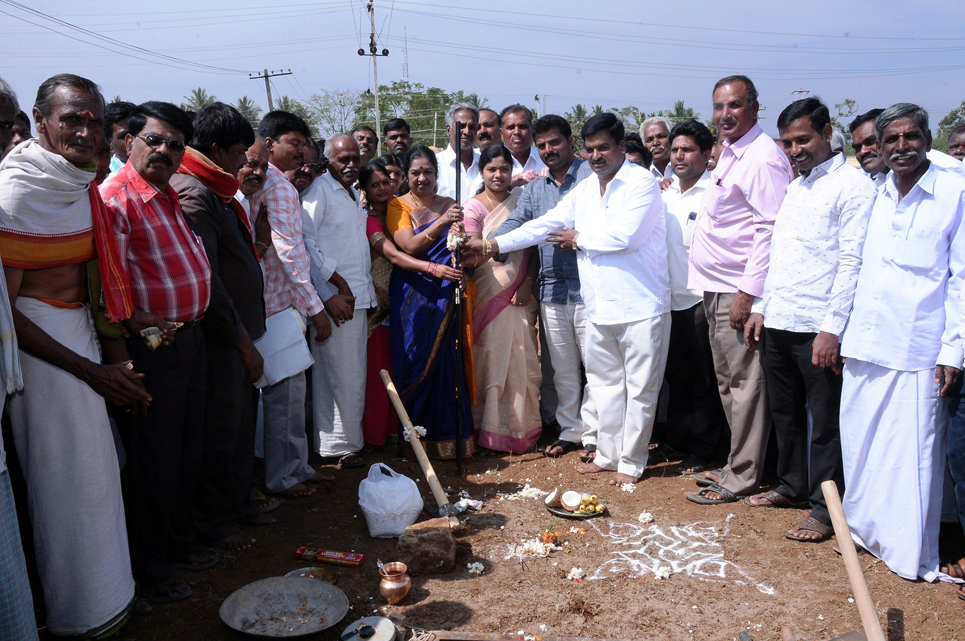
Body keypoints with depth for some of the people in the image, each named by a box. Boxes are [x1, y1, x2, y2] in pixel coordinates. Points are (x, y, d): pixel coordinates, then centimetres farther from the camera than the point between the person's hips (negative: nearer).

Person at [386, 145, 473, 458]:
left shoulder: (450, 205, 12)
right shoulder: (398, 205, 3)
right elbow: (409, 246, -12)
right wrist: (441, 222, -24)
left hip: (446, 295, 2)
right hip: (413, 295, -2)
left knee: (448, 363, 0)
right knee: (416, 363, 1)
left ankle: (449, 436, 13)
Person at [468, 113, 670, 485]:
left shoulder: (641, 182, -7)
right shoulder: (584, 189, 14)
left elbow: (625, 236, -19)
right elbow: (544, 226, 11)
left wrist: (579, 238, -3)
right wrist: (492, 245, 4)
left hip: (640, 307, -7)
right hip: (599, 307, 7)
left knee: (640, 387, 3)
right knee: (605, 382, 14)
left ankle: (631, 462, 15)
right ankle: (608, 454, 27)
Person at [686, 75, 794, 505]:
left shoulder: (763, 158, -13)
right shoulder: (729, 153, 17)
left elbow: (770, 229, -19)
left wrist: (747, 293, -21)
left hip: (739, 289, -10)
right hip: (715, 288, 10)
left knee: (745, 383, -1)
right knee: (727, 382, 16)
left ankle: (742, 477, 9)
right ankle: (735, 464, 28)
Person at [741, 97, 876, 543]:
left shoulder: (853, 185, -7)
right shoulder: (794, 188, 17)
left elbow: (852, 261, -14)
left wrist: (832, 328, -18)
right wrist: (761, 306, 15)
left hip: (817, 326, -8)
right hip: (778, 322, 8)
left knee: (824, 422, 3)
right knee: (785, 412, 17)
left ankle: (825, 509, 14)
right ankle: (792, 486, 33)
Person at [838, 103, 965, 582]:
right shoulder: (874, 196, 11)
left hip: (917, 351, -5)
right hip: (864, 344, 5)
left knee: (912, 451, 1)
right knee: (859, 443, 12)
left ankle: (913, 554, 16)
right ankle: (864, 529, 29)